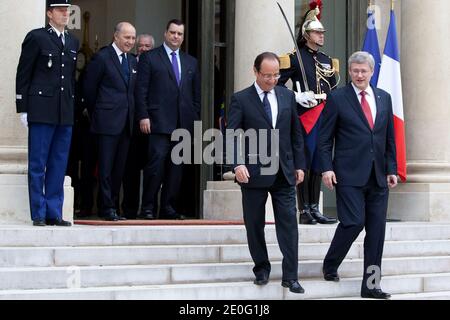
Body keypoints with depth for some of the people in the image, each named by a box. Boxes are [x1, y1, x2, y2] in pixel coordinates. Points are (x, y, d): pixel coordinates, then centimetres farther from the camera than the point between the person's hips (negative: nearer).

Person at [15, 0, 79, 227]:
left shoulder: (73, 42, 15)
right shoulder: (36, 38, -1)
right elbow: (23, 75, -2)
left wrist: (73, 106, 13)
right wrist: (23, 109, -6)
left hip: (65, 114, 5)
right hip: (41, 111, -5)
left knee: (59, 166, 7)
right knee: (38, 165, -1)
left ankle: (54, 213, 12)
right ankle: (39, 214, 5)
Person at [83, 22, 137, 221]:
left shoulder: (133, 61, 16)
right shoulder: (102, 57, -4)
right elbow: (89, 88, -1)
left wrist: (133, 117, 13)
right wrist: (95, 113, 5)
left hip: (126, 122, 6)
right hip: (108, 121, -6)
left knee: (120, 166, 7)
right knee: (106, 166, -5)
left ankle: (112, 205, 14)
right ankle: (107, 208, -3)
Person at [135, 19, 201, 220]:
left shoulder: (191, 62, 18)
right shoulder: (149, 58, 5)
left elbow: (196, 95, 18)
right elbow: (141, 90, -1)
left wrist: (196, 119, 9)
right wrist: (143, 116, -10)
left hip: (183, 124, 5)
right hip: (159, 122, -4)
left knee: (176, 167, 4)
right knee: (156, 163, -11)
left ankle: (168, 208, 10)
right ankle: (148, 207, -3)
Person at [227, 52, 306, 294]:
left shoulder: (287, 96, 9)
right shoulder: (241, 99, -2)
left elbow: (296, 133, 12)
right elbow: (232, 135, -9)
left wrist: (299, 165, 8)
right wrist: (237, 164, -22)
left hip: (284, 173, 2)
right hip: (254, 173, -2)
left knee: (288, 224, -2)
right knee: (254, 226, 7)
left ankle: (290, 276, 2)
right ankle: (261, 269, 23)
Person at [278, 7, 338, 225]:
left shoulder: (327, 60, 16)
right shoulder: (295, 58, -4)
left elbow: (333, 90, 23)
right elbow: (277, 83, -8)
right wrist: (297, 96, -17)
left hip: (324, 119, 7)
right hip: (304, 118, -7)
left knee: (318, 165, 9)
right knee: (304, 164, -4)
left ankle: (315, 209, 15)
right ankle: (304, 211, 1)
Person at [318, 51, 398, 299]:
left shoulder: (384, 98, 13)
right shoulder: (337, 99, -1)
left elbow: (390, 138, 15)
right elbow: (325, 138, 0)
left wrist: (391, 169, 9)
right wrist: (326, 168, -9)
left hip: (377, 176, 5)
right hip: (349, 176, -5)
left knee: (377, 229, 3)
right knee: (354, 222, -12)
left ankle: (371, 285, 10)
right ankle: (330, 266, 14)